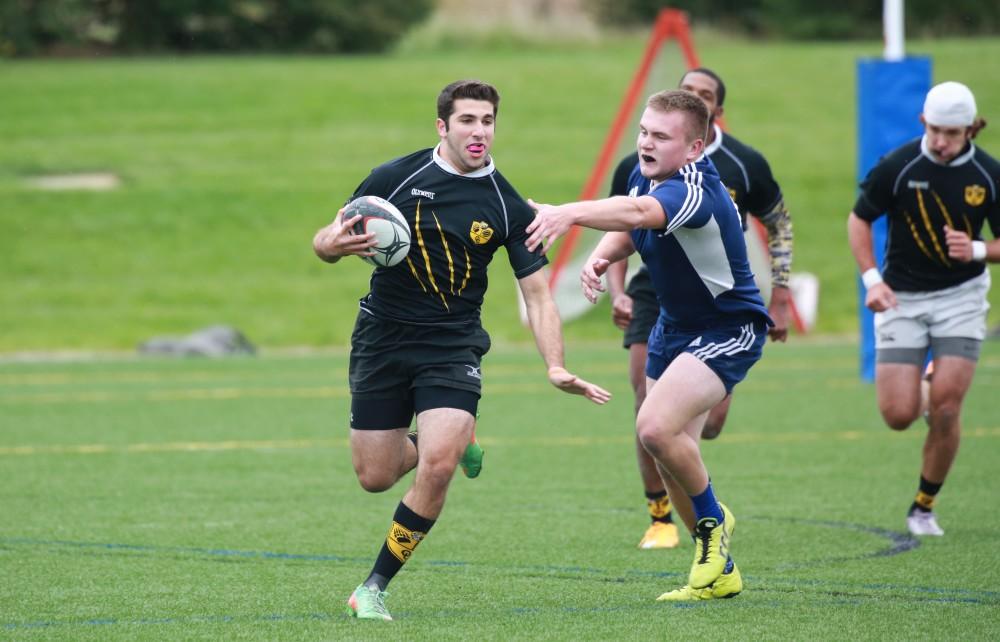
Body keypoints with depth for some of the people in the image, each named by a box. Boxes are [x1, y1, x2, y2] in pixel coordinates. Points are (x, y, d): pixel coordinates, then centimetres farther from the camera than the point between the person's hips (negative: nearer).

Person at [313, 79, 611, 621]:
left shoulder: (506, 206, -5)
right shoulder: (394, 178, -5)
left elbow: (536, 292, -2)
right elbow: (325, 242, 2)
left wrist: (556, 368, -15)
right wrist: (334, 244, -24)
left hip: (453, 346, -1)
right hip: (382, 338, 1)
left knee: (437, 466, -21)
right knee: (375, 477, 4)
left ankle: (374, 588, -6)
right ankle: (453, 443, 38)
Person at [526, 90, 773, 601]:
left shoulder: (696, 190, -31)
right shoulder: (644, 174, -3)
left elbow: (637, 213, -51)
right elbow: (628, 230, 15)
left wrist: (569, 213, -67)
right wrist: (600, 257, -9)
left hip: (728, 328, -9)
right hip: (674, 324, 9)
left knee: (656, 427, -27)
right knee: (670, 455, 9)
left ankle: (712, 521, 0)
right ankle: (719, 572, 26)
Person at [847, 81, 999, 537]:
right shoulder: (897, 167, -10)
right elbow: (859, 220, 3)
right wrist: (872, 279, -8)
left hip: (960, 294, 0)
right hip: (902, 298, 0)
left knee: (946, 405, -12)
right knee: (899, 415, -7)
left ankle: (924, 507, 7)